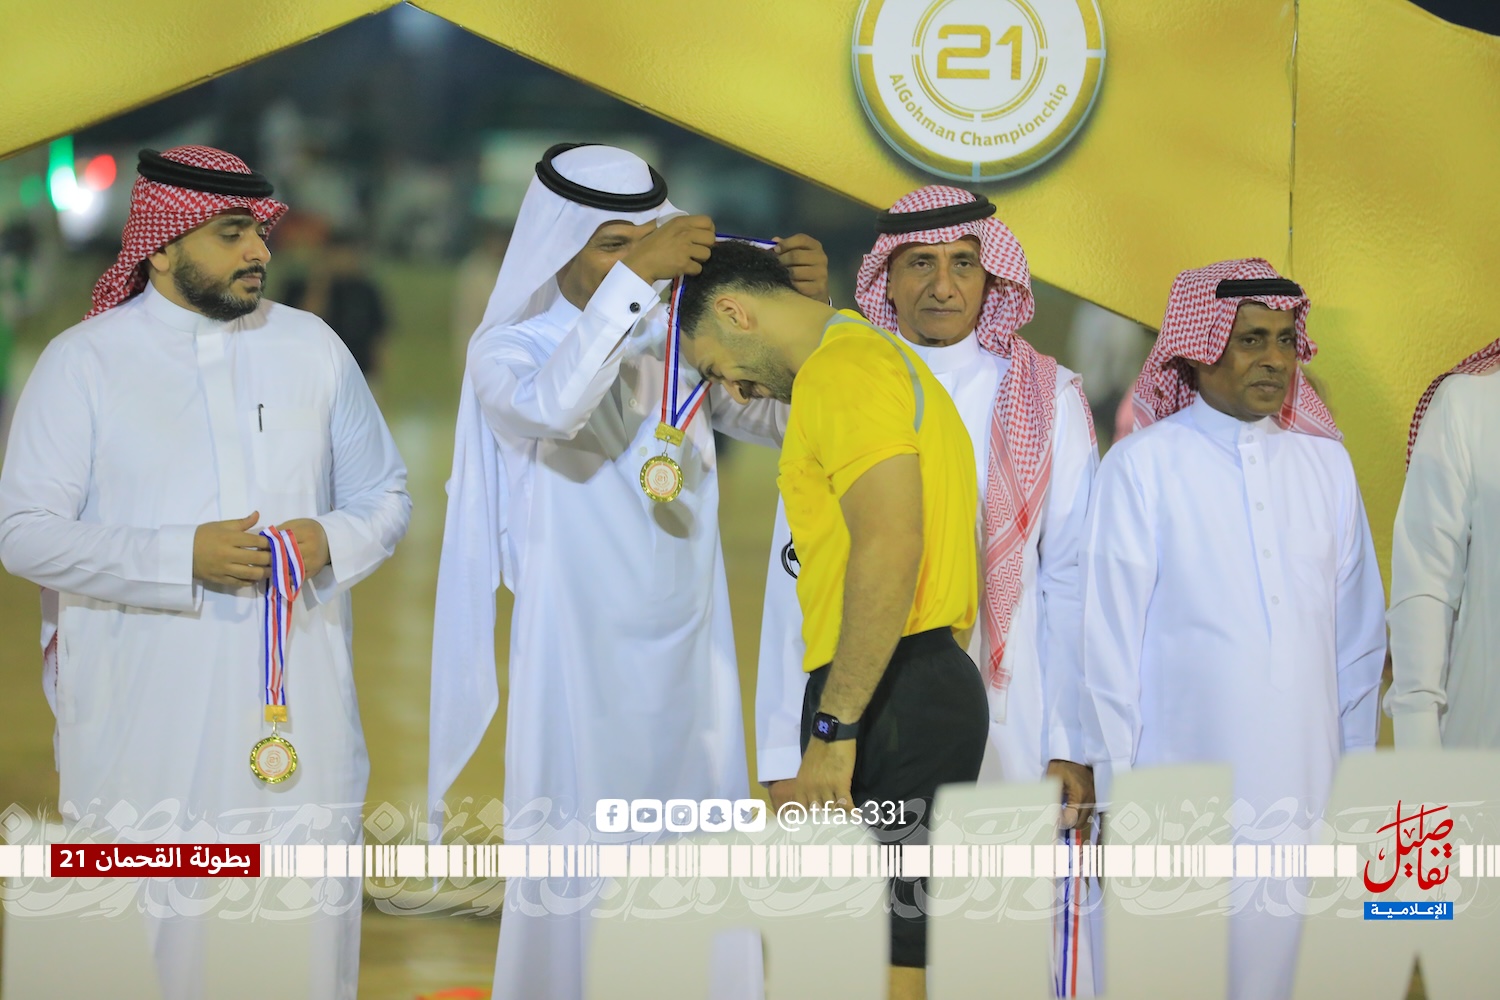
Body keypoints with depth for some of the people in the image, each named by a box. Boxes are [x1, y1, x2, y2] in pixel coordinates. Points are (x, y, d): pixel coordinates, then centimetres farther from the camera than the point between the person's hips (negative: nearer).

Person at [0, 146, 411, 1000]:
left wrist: (334, 542, -8)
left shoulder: (312, 348, 8)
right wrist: (183, 558, -17)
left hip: (299, 715, 3)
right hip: (145, 730, -3)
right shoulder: (83, 362, -1)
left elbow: (387, 497, 15)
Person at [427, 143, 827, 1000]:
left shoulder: (682, 344, 9)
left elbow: (791, 419, 5)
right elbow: (553, 406, -24)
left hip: (688, 660, 4)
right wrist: (633, 278, -27)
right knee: (581, 880, -4)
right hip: (581, 662, -4)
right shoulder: (510, 349, -2)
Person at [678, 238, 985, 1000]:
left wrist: (834, 730, -20)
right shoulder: (879, 357, 24)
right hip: (935, 687, 10)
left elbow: (889, 549, -21)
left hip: (890, 700, -10)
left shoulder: (841, 370, -9)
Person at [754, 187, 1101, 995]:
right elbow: (797, 583, 6)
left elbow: (1071, 579, 5)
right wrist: (785, 755, 1)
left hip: (1011, 736, 0)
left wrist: (1075, 744, -2)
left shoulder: (1045, 400, 8)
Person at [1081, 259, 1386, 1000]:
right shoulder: (1141, 467, -1)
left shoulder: (1325, 464, 10)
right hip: (1182, 799, -3)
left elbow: (1357, 634, 14)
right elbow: (1110, 645, 0)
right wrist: (1113, 797, -1)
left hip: (1307, 799, 3)